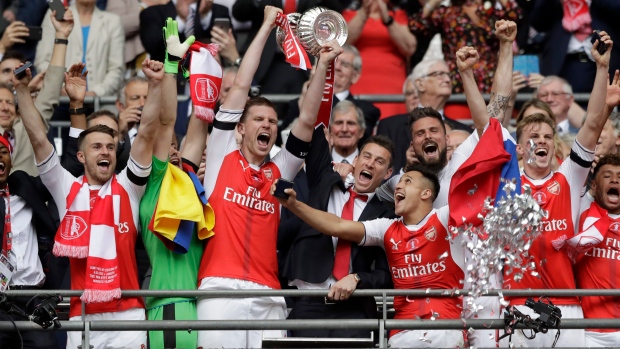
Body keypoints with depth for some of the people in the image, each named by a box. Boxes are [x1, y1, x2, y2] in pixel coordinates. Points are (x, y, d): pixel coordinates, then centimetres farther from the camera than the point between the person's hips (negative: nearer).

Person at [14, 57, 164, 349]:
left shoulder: (127, 187, 9)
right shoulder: (67, 189, 10)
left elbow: (147, 133, 2)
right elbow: (38, 139, 6)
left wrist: (155, 85, -7)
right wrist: (22, 89, 1)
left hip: (126, 314, 0)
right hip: (81, 315, 0)